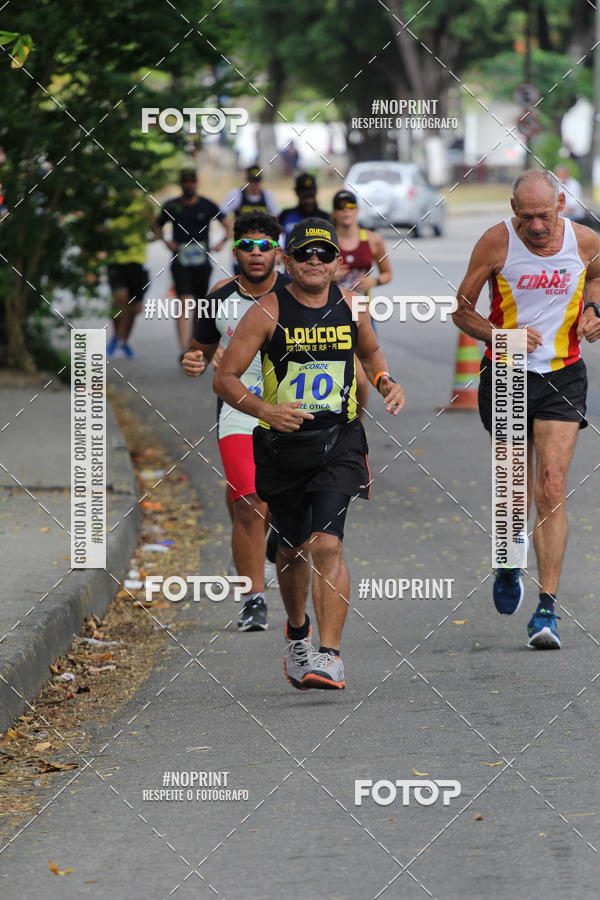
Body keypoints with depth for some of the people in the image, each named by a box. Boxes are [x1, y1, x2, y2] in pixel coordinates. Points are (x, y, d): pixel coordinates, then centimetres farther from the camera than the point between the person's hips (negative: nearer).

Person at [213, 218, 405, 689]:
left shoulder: (351, 306, 3)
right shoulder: (268, 312, -7)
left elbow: (370, 352, 25)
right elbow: (224, 378, -7)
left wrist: (388, 382, 5)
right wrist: (264, 410, -23)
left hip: (339, 442, 0)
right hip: (282, 445, 0)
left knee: (327, 544, -18)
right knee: (294, 548, 15)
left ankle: (330, 655, -19)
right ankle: (297, 632, 44)